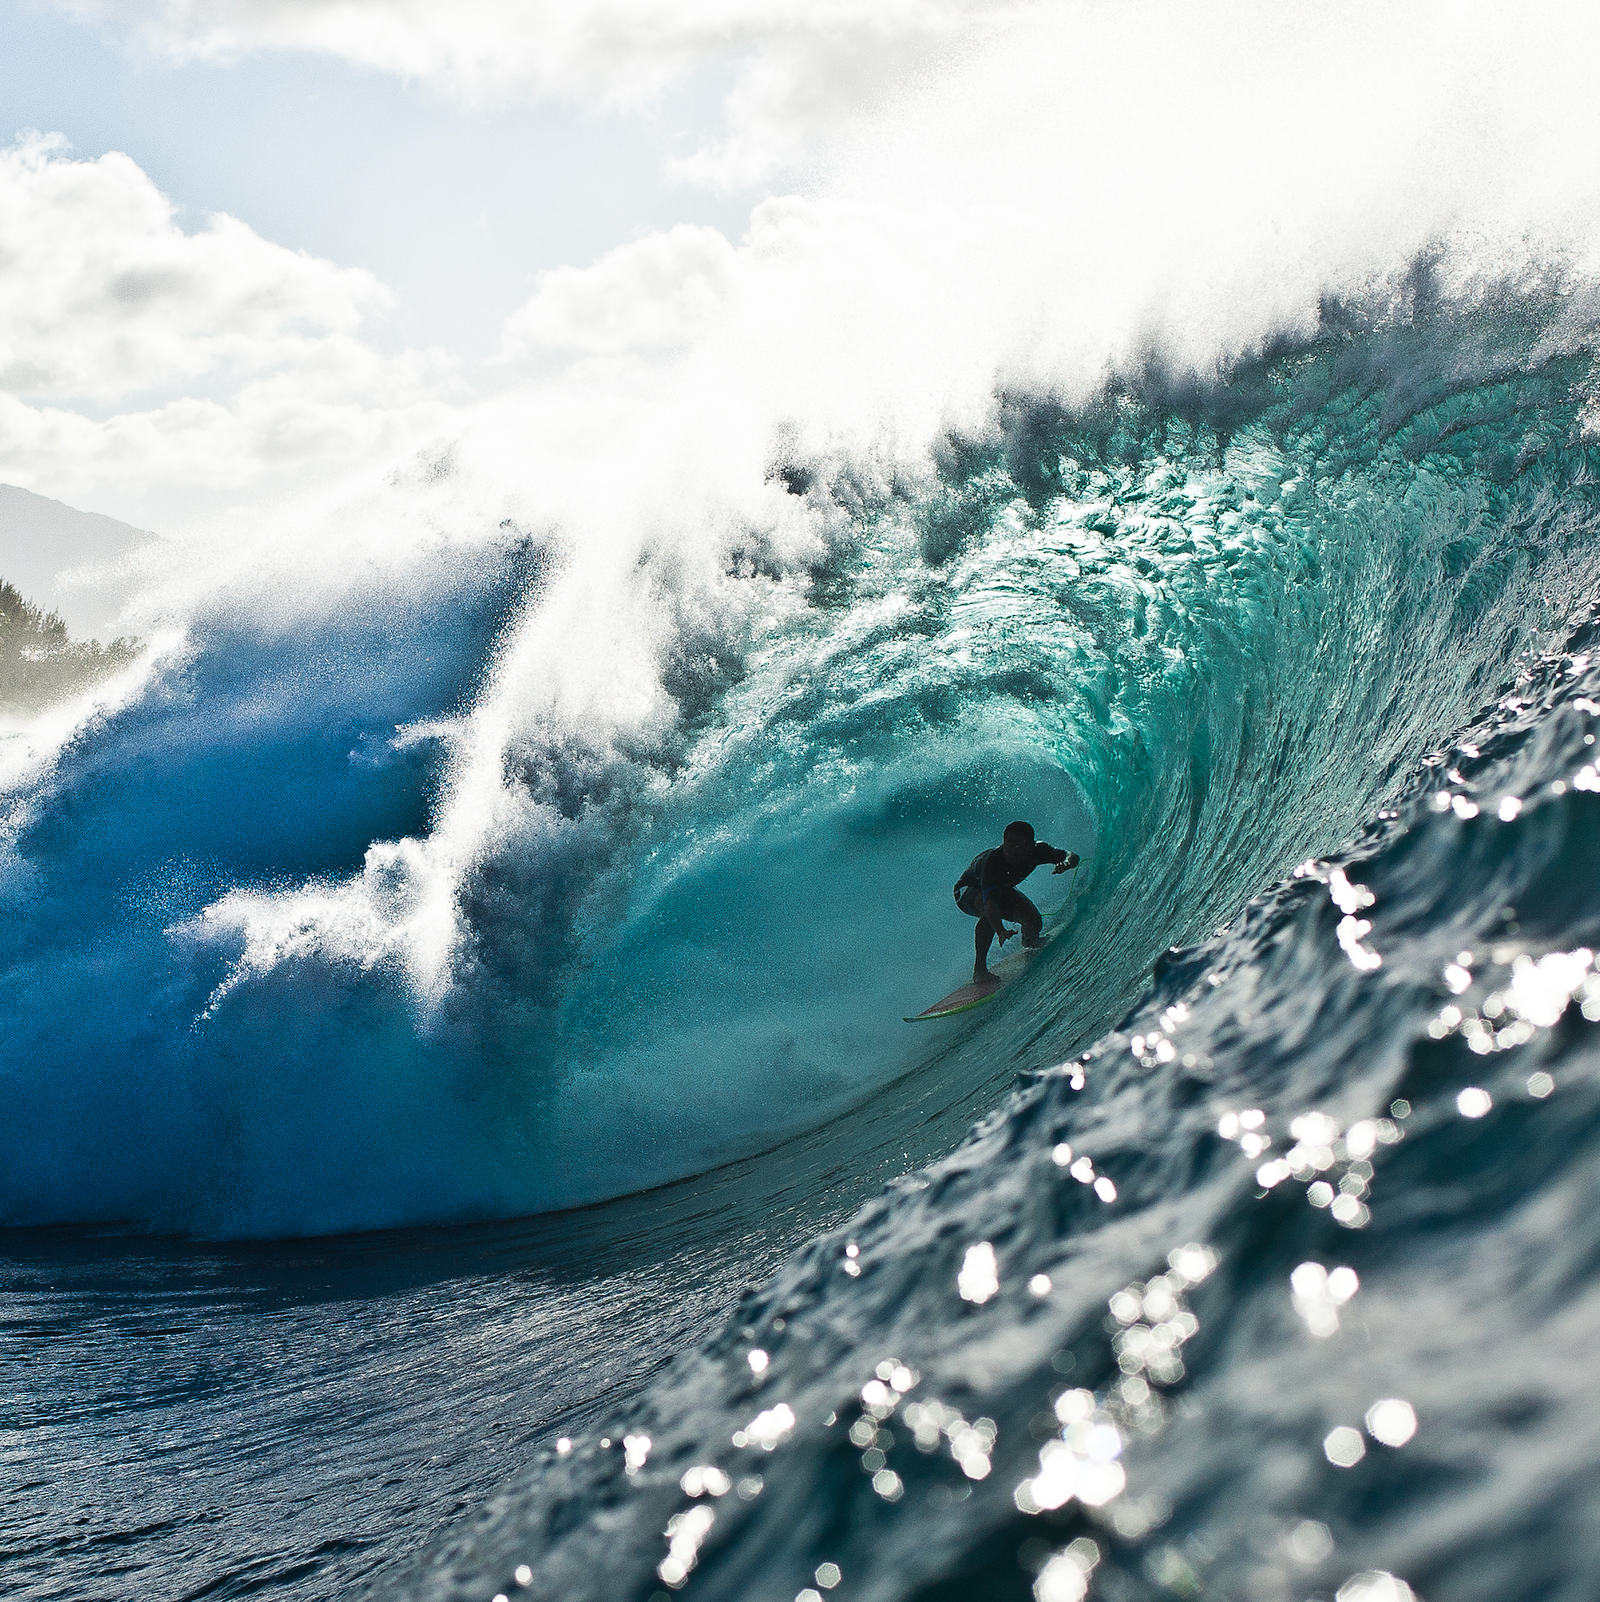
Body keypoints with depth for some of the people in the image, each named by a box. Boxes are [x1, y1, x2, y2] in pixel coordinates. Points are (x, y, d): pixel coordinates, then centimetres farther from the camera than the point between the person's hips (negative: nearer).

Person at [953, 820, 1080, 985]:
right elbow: (990, 901, -54)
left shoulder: (1036, 851, -29)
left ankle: (1029, 940, 29)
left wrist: (1067, 863, -51)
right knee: (989, 912, -38)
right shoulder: (991, 862, -43)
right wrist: (1000, 931, -71)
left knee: (1034, 922, -12)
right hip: (968, 890, -5)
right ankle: (979, 968, -27)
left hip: (1002, 888, 5)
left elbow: (1073, 856, -25)